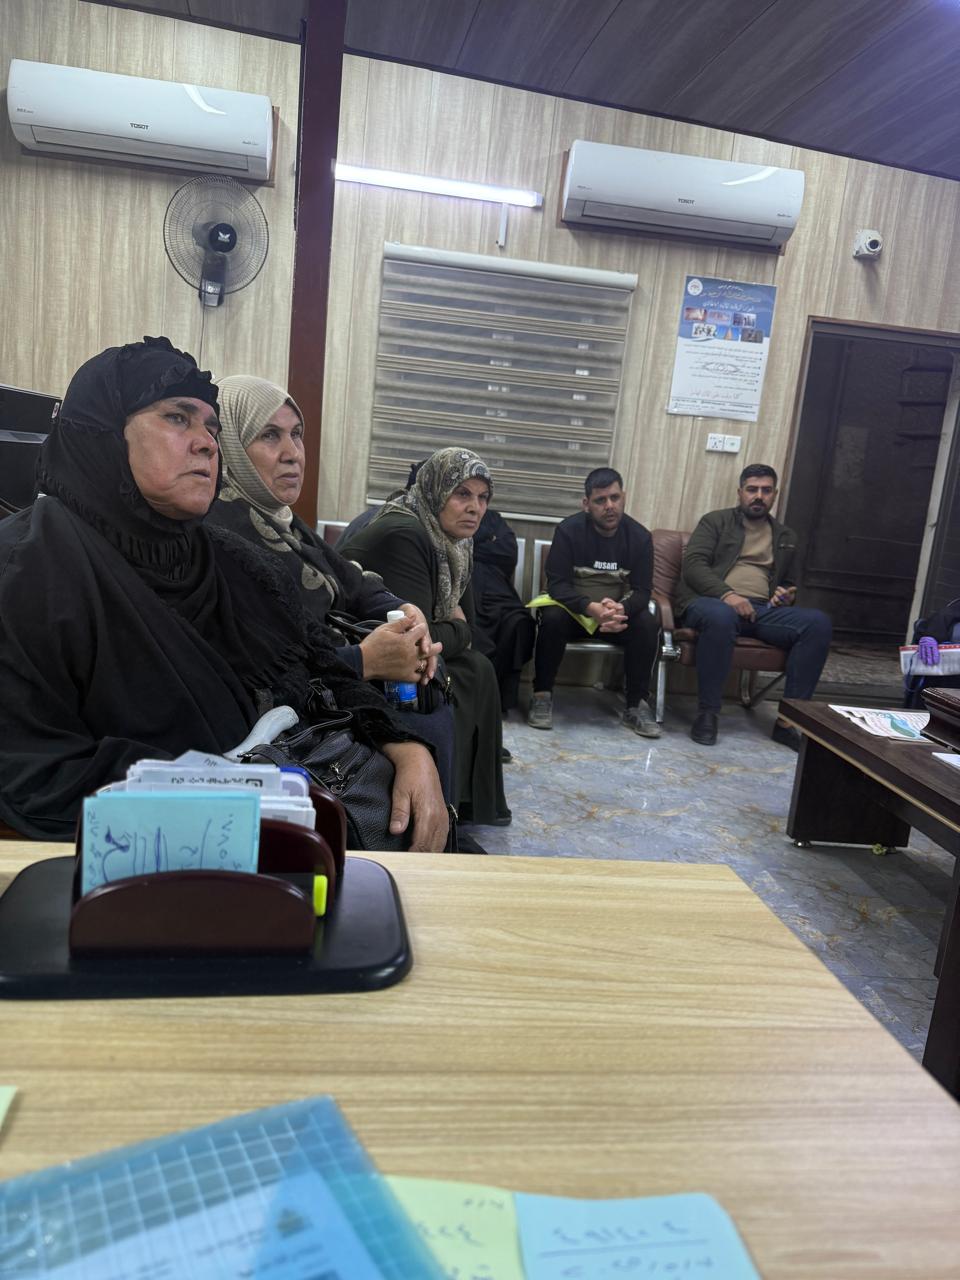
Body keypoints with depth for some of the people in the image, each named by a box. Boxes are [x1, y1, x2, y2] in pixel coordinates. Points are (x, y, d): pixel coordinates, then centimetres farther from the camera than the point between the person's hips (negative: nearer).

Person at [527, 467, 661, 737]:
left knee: (648, 625, -26)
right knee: (553, 617, -33)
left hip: (619, 612, 2)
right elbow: (556, 584, -20)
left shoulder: (639, 536, -6)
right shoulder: (569, 530, -13)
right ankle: (542, 695, -17)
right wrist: (591, 608, -39)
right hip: (574, 610, -2)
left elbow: (642, 591, -10)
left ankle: (637, 705, -15)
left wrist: (621, 609, -35)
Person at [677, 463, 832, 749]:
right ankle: (707, 713, -27)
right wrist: (727, 594, -21)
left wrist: (787, 596, 8)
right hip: (714, 602, -4)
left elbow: (787, 583, 35)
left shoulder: (786, 537, 25)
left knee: (818, 622, -23)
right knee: (722, 616, -42)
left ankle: (788, 719, -21)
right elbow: (693, 565, -4)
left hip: (763, 609, 5)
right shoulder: (715, 521, 10)